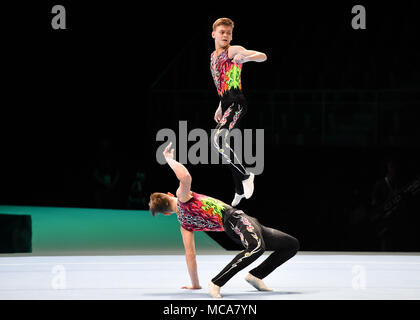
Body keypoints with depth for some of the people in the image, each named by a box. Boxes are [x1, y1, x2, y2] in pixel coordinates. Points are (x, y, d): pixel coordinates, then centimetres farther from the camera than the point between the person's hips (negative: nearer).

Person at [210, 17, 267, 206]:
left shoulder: (233, 51, -3)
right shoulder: (214, 56, 22)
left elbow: (263, 56, -15)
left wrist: (245, 57, -34)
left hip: (236, 103, -9)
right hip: (226, 104, 9)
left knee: (218, 139, -28)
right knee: (224, 148, 11)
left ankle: (245, 176, -17)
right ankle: (240, 190, 24)